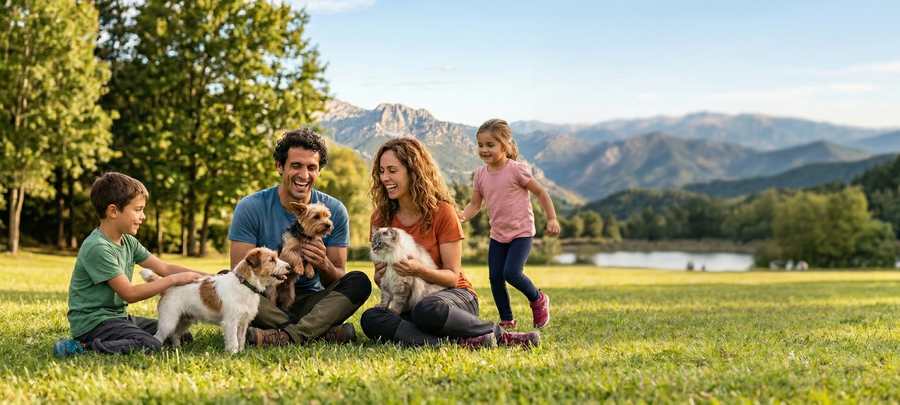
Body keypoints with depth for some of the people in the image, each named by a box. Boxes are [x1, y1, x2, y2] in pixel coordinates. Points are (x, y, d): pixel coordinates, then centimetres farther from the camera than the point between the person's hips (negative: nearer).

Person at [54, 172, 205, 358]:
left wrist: (206, 277, -2)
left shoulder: (128, 242, 8)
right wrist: (174, 280, -15)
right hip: (92, 320, -10)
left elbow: (164, 268, 9)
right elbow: (129, 293, -19)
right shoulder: (97, 248, -20)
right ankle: (83, 347, -17)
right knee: (150, 346, -29)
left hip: (117, 316, 10)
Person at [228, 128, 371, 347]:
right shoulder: (250, 208, -6)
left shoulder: (334, 211, 0)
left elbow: (337, 282, 1)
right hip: (265, 302, -1)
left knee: (359, 282, -22)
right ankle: (324, 332, -31)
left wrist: (324, 265, -23)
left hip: (309, 301, 1)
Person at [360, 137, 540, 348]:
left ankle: (498, 334, -18)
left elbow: (453, 276, -8)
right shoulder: (380, 216, 2)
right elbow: (380, 276, 9)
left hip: (455, 294, -4)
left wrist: (419, 271, -28)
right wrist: (380, 276, -17)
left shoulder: (442, 212, -9)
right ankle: (460, 343, -33)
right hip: (405, 303, 4)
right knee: (370, 319, -30)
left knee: (427, 310, -41)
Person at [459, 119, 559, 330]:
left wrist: (552, 219, -6)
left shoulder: (516, 169, -14)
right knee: (495, 277, 2)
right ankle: (507, 320, 16)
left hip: (521, 233, -6)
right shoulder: (480, 174, 1)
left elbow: (540, 192, -5)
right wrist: (462, 216, -15)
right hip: (497, 234, 6)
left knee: (511, 272, -19)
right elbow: (475, 204, 5)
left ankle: (538, 299, 9)